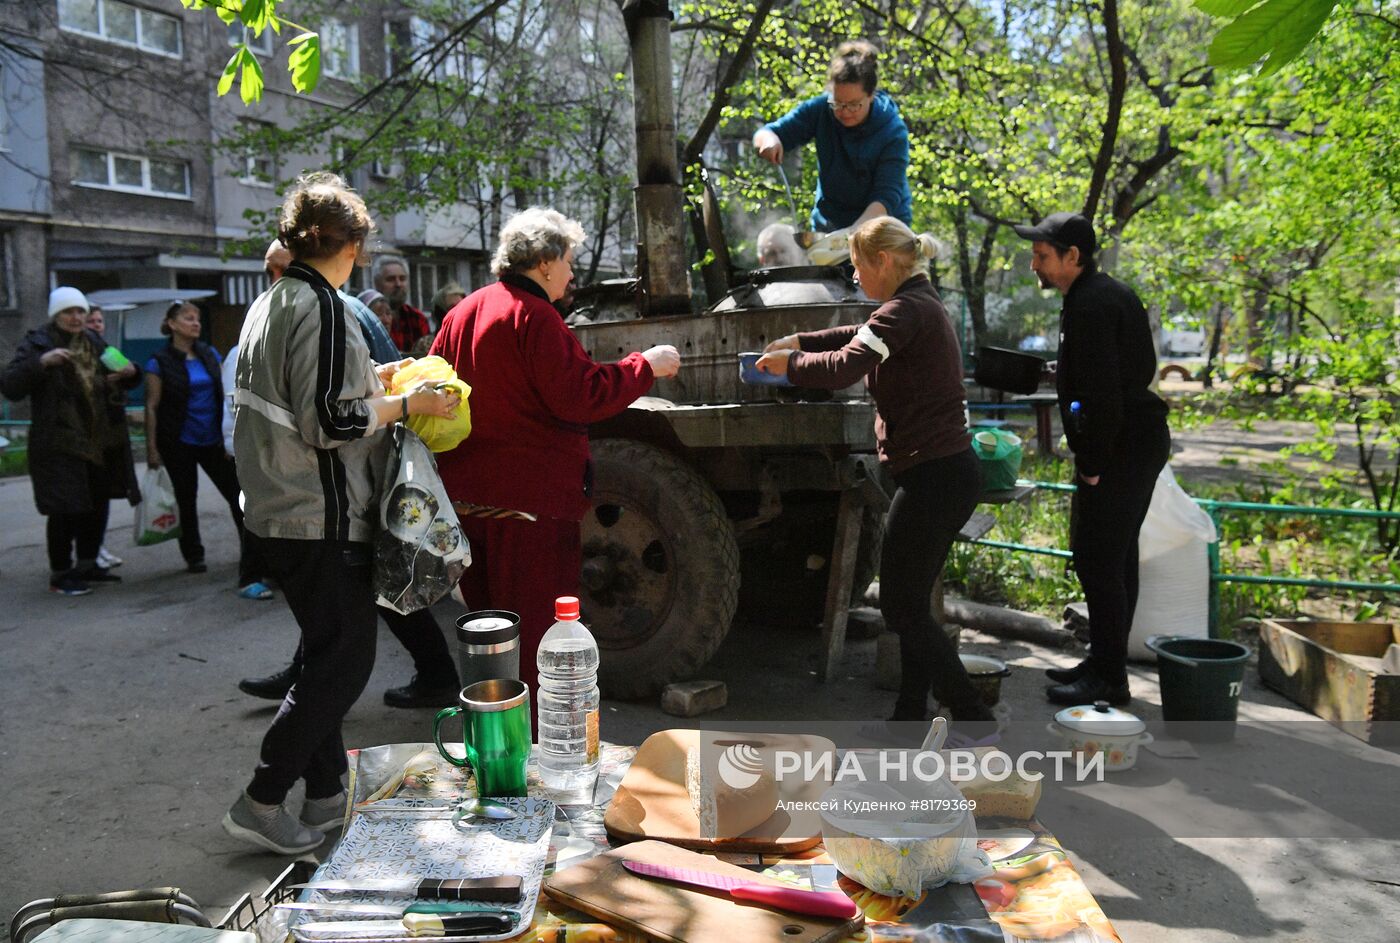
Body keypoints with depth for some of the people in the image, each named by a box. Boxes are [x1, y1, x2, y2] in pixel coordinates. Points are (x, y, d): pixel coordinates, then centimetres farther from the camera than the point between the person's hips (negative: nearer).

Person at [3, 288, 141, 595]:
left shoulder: (95, 342, 11)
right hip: (59, 444, -6)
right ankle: (60, 574, 7)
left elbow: (119, 380, 24)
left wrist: (129, 373, 0)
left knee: (97, 504, 13)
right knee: (65, 509, -6)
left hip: (100, 442, 6)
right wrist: (41, 362, -30)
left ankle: (88, 564, 29)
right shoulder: (37, 344, -6)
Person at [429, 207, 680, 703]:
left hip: (465, 495, 9)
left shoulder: (463, 312, 12)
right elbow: (581, 397, -19)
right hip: (528, 498, -9)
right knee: (536, 632, -1)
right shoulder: (534, 316, -14)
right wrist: (645, 365, -8)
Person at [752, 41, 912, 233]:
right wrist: (768, 139, -32)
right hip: (829, 221, 3)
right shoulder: (820, 109, -11)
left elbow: (886, 197, -26)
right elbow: (765, 134, -7)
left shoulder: (893, 132, -19)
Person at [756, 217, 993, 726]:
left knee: (902, 607, -2)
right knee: (910, 603, 17)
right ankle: (910, 715, 27)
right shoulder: (920, 306, 16)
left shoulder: (907, 311, -16)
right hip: (946, 471, 10)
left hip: (932, 477, -10)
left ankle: (973, 718, 4)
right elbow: (861, 337, 32)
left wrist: (791, 363, -9)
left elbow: (843, 367, -27)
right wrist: (800, 341, 23)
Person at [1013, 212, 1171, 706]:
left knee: (1098, 559, -5)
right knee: (1115, 558, 16)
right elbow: (1142, 368, 21)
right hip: (1140, 438, 11)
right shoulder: (1111, 294, 15)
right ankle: (1106, 663, 27)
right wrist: (1067, 373, 15)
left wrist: (1092, 465, -17)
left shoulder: (1091, 304, -18)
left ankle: (1108, 678, 4)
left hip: (1121, 445, -11)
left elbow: (1103, 392, -23)